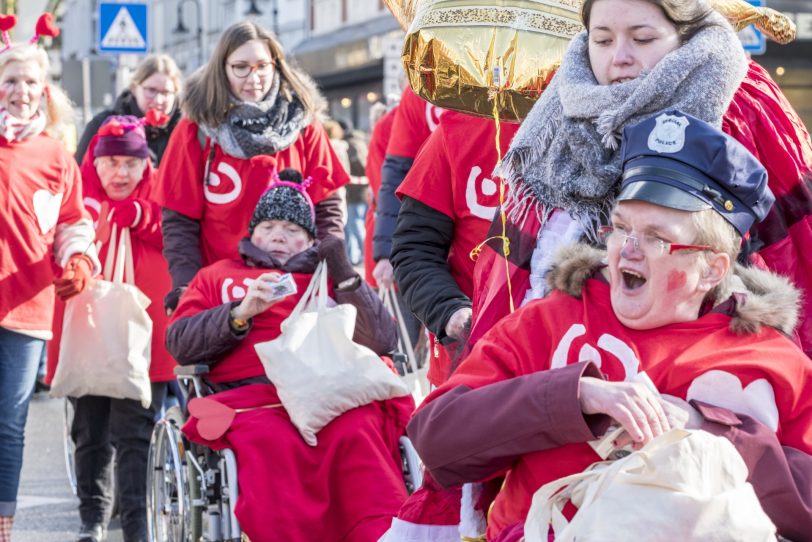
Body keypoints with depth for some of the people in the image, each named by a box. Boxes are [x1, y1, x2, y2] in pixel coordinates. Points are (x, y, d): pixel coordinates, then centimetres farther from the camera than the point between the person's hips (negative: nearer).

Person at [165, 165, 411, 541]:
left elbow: (381, 341, 14)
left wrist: (344, 274, 7)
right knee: (271, 442, -37)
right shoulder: (218, 276, 30)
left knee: (355, 434, -35)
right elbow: (179, 343, 13)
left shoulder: (330, 277, 30)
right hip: (251, 395, -1)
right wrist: (241, 312, -2)